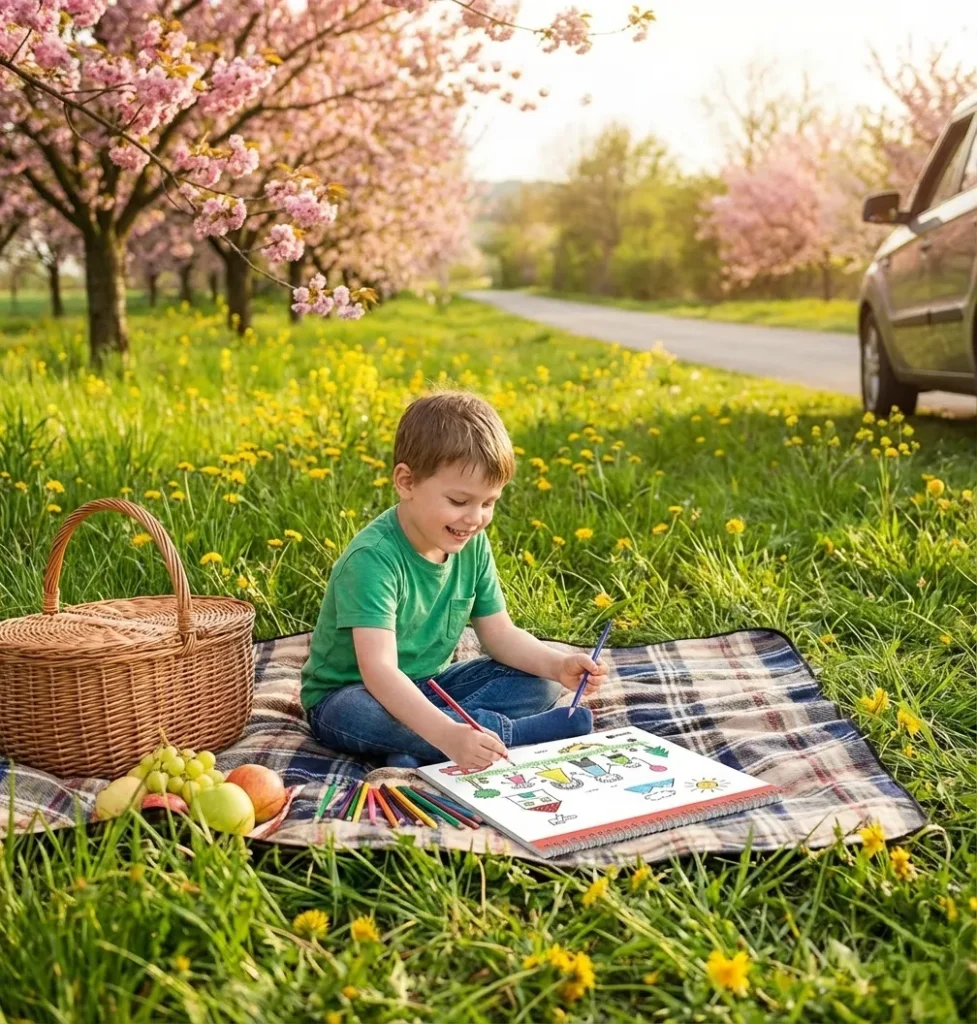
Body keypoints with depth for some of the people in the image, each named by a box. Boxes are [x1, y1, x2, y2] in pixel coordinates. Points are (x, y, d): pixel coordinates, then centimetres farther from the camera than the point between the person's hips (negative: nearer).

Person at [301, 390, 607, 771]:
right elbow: (378, 670, -39)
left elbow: (500, 634, 0)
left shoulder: (473, 546, -6)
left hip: (428, 688, 7)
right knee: (359, 714, -41)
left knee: (540, 684, -6)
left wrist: (559, 665, -20)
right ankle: (512, 732, -28)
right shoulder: (373, 558, -29)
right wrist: (447, 734, -52)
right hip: (348, 695, -7)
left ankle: (416, 751, -23)